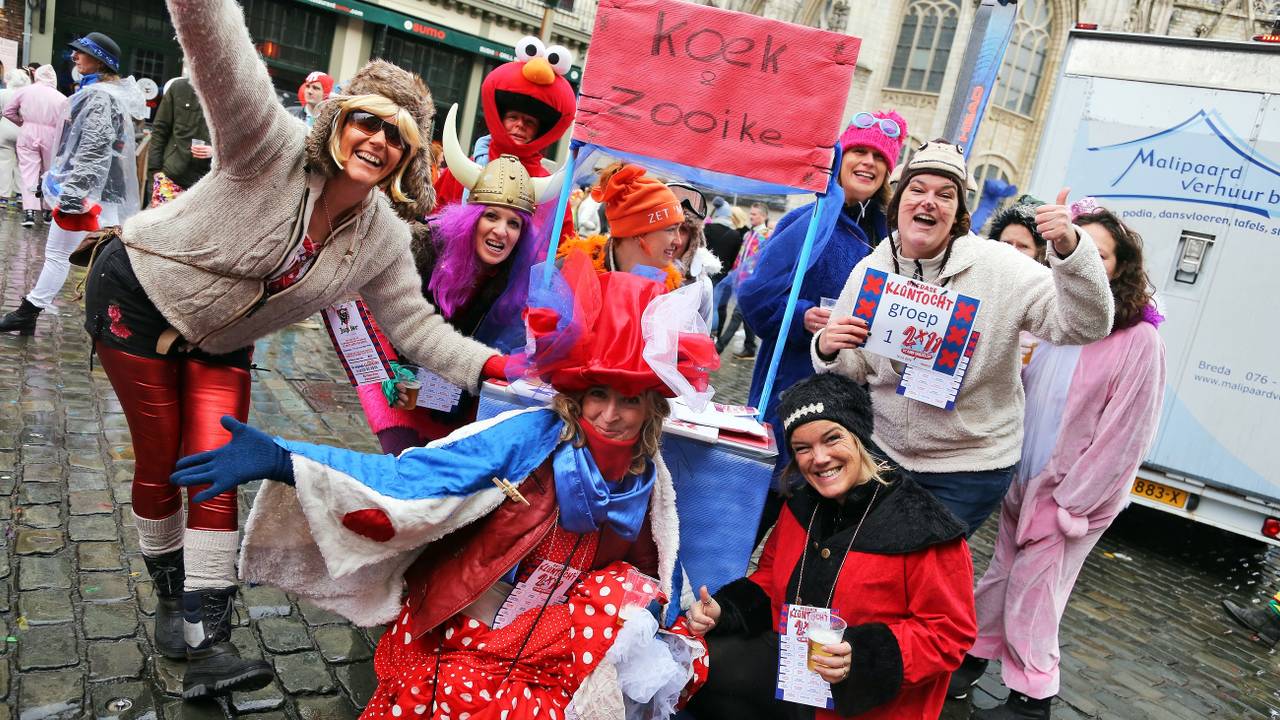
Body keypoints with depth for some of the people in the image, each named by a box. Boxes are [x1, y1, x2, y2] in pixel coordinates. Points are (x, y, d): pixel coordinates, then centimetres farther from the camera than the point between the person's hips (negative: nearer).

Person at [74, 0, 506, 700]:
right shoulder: (273, 148, -27)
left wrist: (492, 364, -23)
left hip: (220, 342, 4)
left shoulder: (384, 240, -12)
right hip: (139, 297, -4)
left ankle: (206, 644, 3)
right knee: (160, 465, 6)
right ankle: (172, 592, 31)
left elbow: (415, 325, -10)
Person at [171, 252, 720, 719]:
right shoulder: (531, 439, -17)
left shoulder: (648, 483, -3)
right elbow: (404, 478, -22)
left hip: (554, 643, 4)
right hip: (459, 629, -3)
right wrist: (279, 460, -33)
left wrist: (687, 624, -11)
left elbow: (656, 586, 10)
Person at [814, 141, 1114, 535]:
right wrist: (829, 351, -21)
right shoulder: (869, 270, -2)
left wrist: (1070, 247, -34)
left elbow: (1085, 327, -18)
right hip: (883, 451, 3)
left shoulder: (999, 267, -12)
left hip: (968, 470, -3)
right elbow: (854, 371, 3)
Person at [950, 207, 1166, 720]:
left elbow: (1122, 439, -15)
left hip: (1074, 497, -5)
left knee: (1031, 595, 3)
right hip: (1022, 483, 5)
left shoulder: (1139, 341, -16)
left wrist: (1063, 507, -12)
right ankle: (972, 658, 37)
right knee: (999, 576, 17)